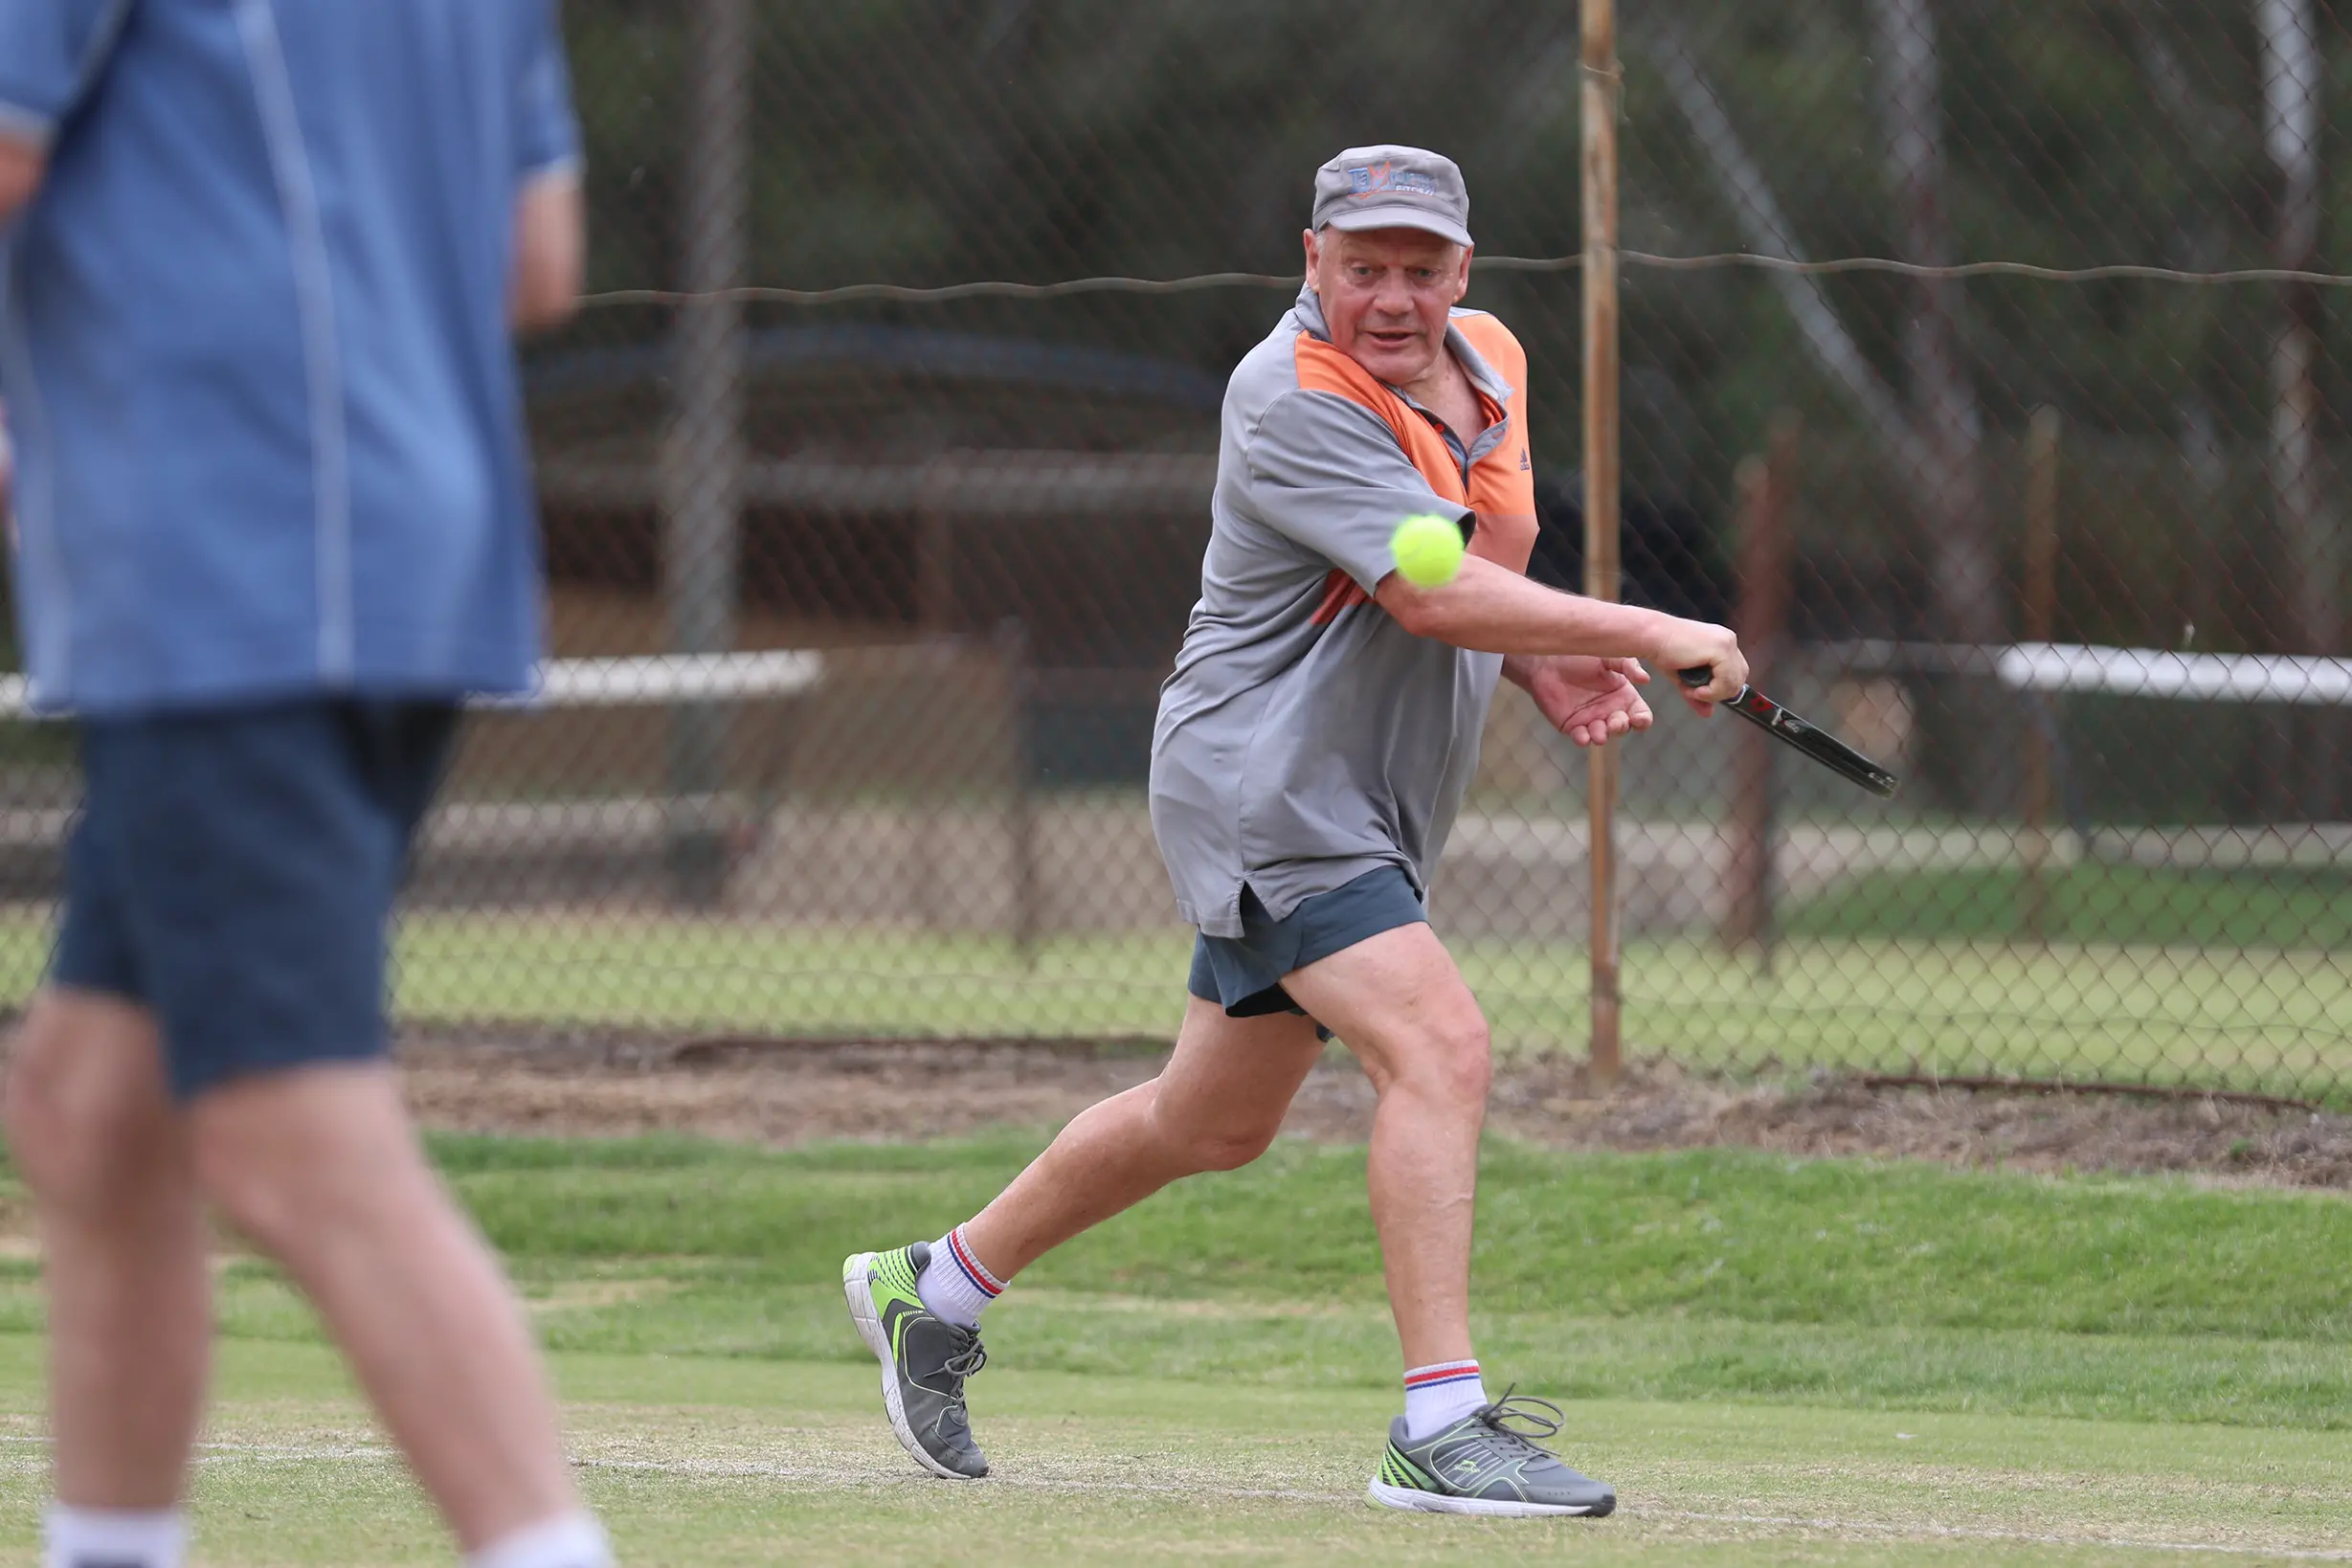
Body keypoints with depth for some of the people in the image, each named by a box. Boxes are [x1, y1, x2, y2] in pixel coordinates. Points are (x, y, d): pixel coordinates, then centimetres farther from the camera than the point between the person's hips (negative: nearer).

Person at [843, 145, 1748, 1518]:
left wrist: (1554, 671, 2)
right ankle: (1442, 1430, -24)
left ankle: (937, 1288, 35)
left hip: (1370, 809, 9)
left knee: (1218, 1121, 18)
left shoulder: (1492, 361, 7)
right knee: (1442, 1048, -23)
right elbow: (1432, 595, -28)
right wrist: (1653, 635, -25)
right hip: (1264, 786, -9)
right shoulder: (1297, 403, -20)